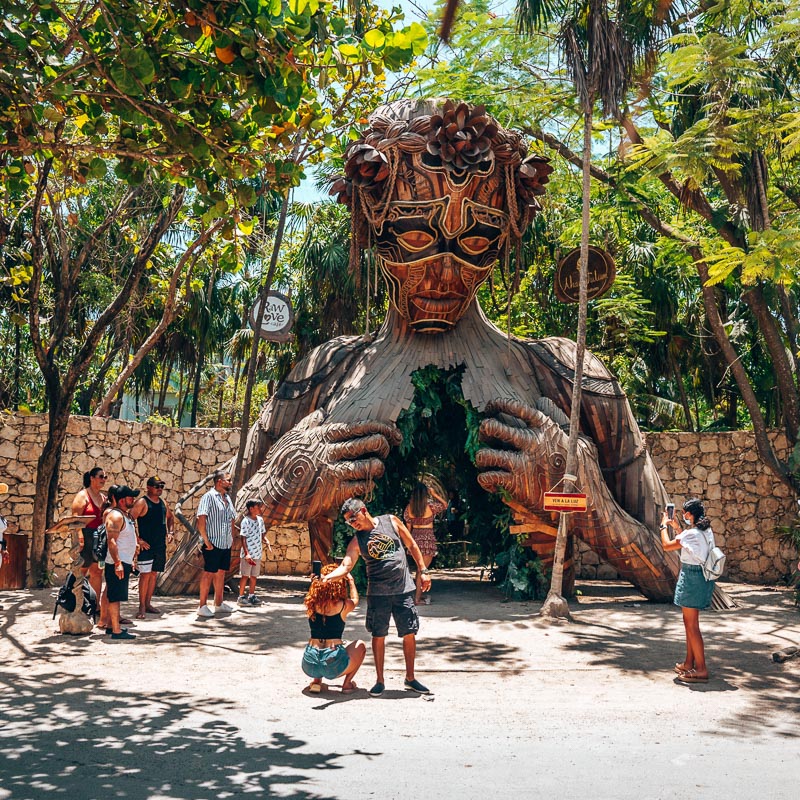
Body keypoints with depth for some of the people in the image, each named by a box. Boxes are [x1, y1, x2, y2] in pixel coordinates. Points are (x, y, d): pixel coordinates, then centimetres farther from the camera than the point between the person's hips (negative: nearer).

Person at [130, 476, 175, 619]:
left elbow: (170, 517, 29)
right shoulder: (142, 502, -10)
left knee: (154, 574, 11)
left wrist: (171, 532, 14)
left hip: (160, 545, 7)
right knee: (145, 574, -8)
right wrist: (138, 540, -18)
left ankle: (148, 604, 20)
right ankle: (142, 607, -2)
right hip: (146, 546, -7)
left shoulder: (162, 503, 12)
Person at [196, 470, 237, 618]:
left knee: (221, 573, 13)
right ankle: (203, 606, 0)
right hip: (213, 544, -8)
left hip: (226, 544, 8)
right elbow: (201, 520, -18)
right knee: (209, 573, -4)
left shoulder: (227, 498, 15)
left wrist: (232, 538, 14)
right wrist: (206, 540, -19)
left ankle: (219, 603, 21)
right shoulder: (209, 497, -11)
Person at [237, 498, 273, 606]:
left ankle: (251, 595, 21)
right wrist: (246, 553, -21)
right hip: (248, 554, -7)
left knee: (254, 575, 12)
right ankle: (241, 596, 7)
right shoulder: (246, 521, -13)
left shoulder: (260, 520, 8)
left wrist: (267, 541, -3)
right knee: (245, 575, 0)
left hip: (257, 553, 7)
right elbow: (243, 538, -14)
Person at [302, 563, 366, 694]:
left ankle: (316, 681, 20)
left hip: (310, 665, 3)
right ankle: (347, 684, 16)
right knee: (360, 645, 27)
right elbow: (355, 600, 20)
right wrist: (351, 580, 34)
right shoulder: (343, 605, -6)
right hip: (334, 665, -3)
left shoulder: (312, 603, 0)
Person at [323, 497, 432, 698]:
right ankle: (380, 681, 18)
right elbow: (345, 566, -14)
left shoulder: (391, 521, 0)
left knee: (409, 634, 5)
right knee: (378, 636, 4)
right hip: (378, 593, 0)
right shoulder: (357, 541, -2)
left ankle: (410, 678, 20)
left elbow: (412, 546, 7)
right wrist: (328, 576, -34)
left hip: (404, 589, 0)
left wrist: (423, 571, 4)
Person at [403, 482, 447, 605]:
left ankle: (420, 594, 27)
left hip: (415, 537, 5)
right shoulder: (430, 506, -12)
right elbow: (445, 505, 6)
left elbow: (408, 526, 7)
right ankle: (417, 598, 0)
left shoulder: (409, 508, -1)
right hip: (428, 539, -5)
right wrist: (434, 494, 6)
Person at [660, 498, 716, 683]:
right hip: (702, 576, 9)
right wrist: (677, 528, 25)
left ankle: (701, 670, -3)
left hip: (691, 577, -9)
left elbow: (667, 545, -12)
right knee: (689, 622, 19)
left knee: (692, 625, -4)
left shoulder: (691, 533, -20)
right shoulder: (706, 532, 7)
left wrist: (664, 526, 2)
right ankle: (689, 663, 27)